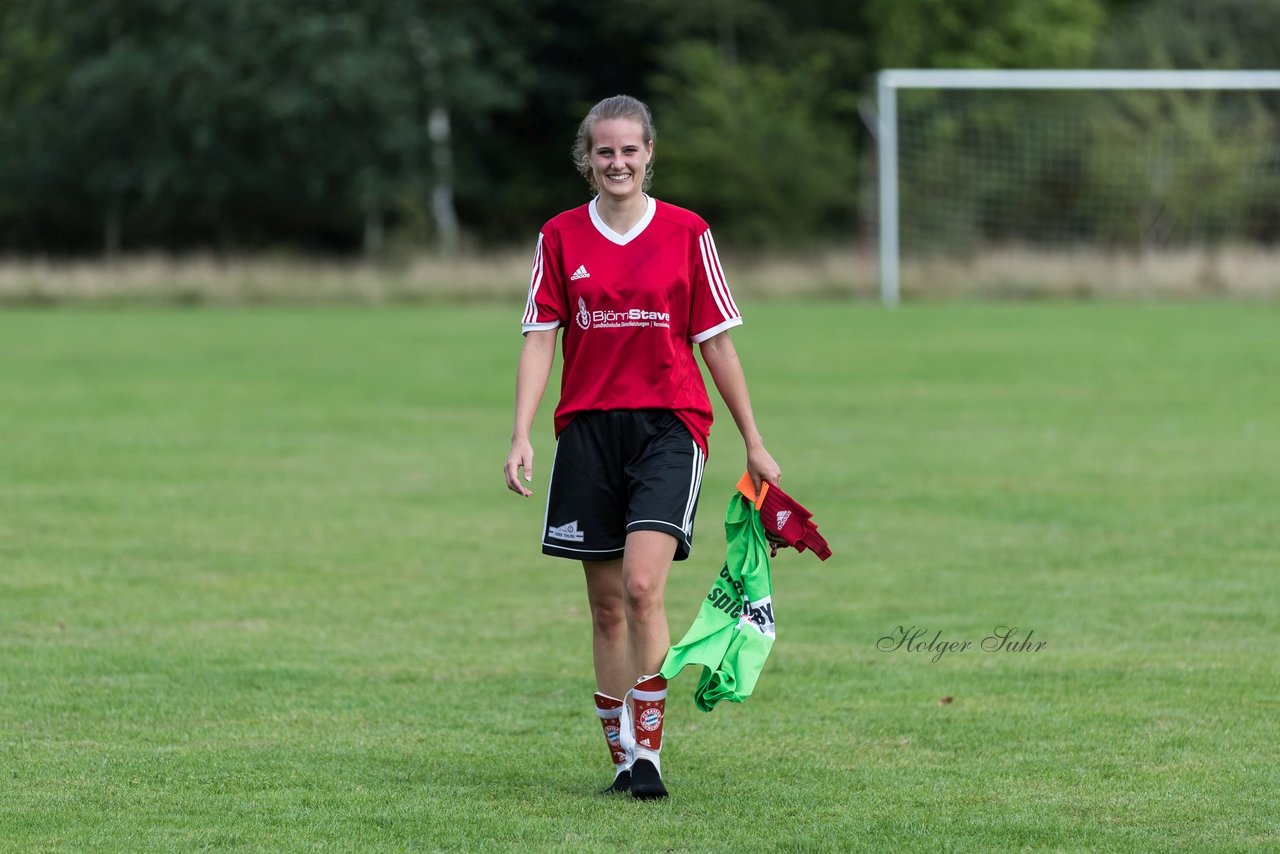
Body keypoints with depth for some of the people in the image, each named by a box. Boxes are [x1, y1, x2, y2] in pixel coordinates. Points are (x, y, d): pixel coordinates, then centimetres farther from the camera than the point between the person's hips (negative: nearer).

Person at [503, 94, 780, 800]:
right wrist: (521, 436, -8)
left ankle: (649, 751, -12)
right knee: (606, 604, 5)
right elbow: (539, 340, 3)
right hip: (588, 427, 2)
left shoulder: (686, 234, 2)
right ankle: (623, 758, 14)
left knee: (642, 587, -18)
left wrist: (753, 444, 9)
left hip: (669, 424, -2)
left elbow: (716, 343, 6)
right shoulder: (560, 238, 5)